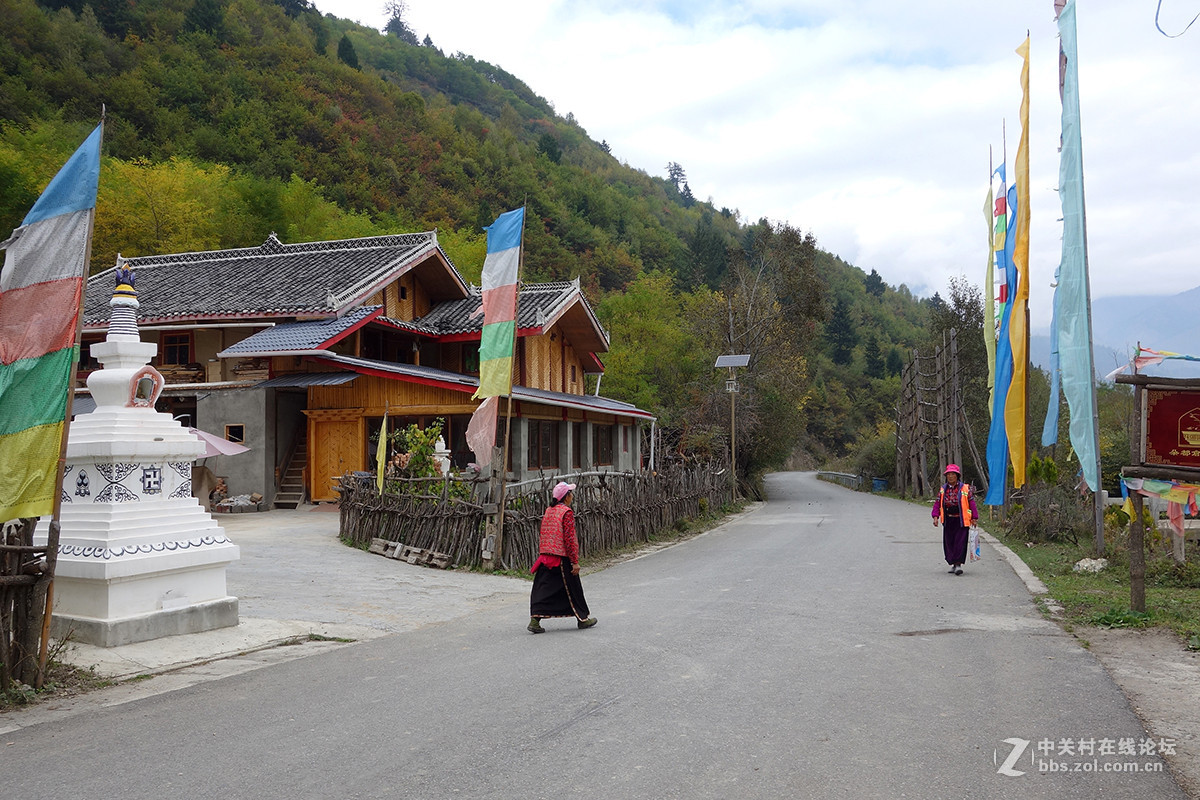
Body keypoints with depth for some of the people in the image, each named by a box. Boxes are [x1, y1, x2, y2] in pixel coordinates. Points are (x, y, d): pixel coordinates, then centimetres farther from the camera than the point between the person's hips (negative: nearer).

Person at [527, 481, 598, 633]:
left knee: (542, 588, 4)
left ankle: (535, 619, -8)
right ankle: (582, 619, 22)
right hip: (562, 558, -6)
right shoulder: (567, 512, -12)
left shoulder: (548, 511, 10)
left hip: (545, 556, 6)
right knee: (572, 588, 8)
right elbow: (569, 538, -17)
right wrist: (575, 561, -14)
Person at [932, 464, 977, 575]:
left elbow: (972, 503, 0)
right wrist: (936, 517, -2)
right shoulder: (943, 489, 8)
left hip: (961, 521, -4)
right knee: (948, 543, 6)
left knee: (960, 542, -9)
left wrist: (974, 518, -4)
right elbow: (937, 503, 9)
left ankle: (958, 564, -7)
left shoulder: (965, 488, -1)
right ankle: (953, 564, 18)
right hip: (948, 521, 4)